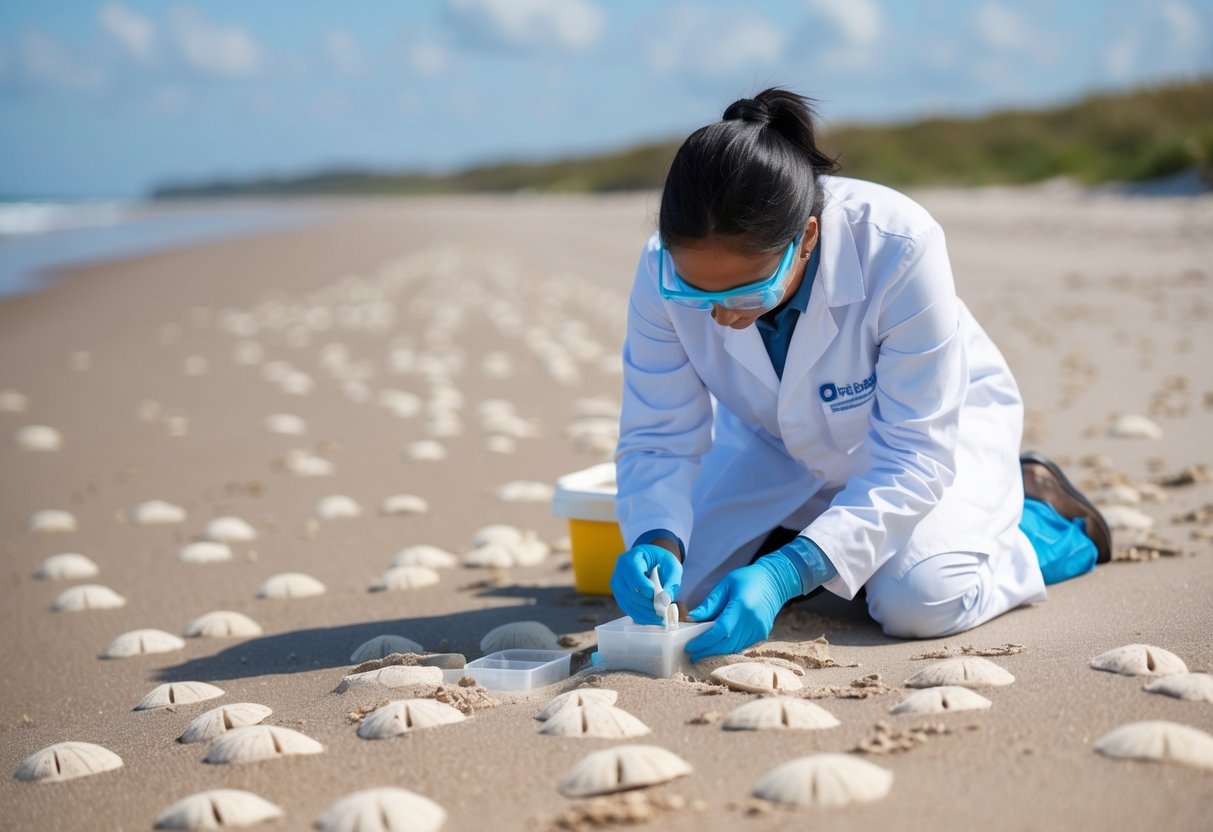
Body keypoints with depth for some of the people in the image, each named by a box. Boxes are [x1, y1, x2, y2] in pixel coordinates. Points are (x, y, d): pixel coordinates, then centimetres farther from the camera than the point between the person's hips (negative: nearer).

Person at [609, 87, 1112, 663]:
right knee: (670, 581, -10)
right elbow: (656, 438, -18)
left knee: (920, 600, -29)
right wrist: (656, 540, -40)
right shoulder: (664, 270, -28)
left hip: (937, 423, -4)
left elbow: (915, 457, -34)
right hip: (779, 447, 4)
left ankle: (1041, 511, 4)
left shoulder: (897, 246, -39)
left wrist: (788, 572, -45)